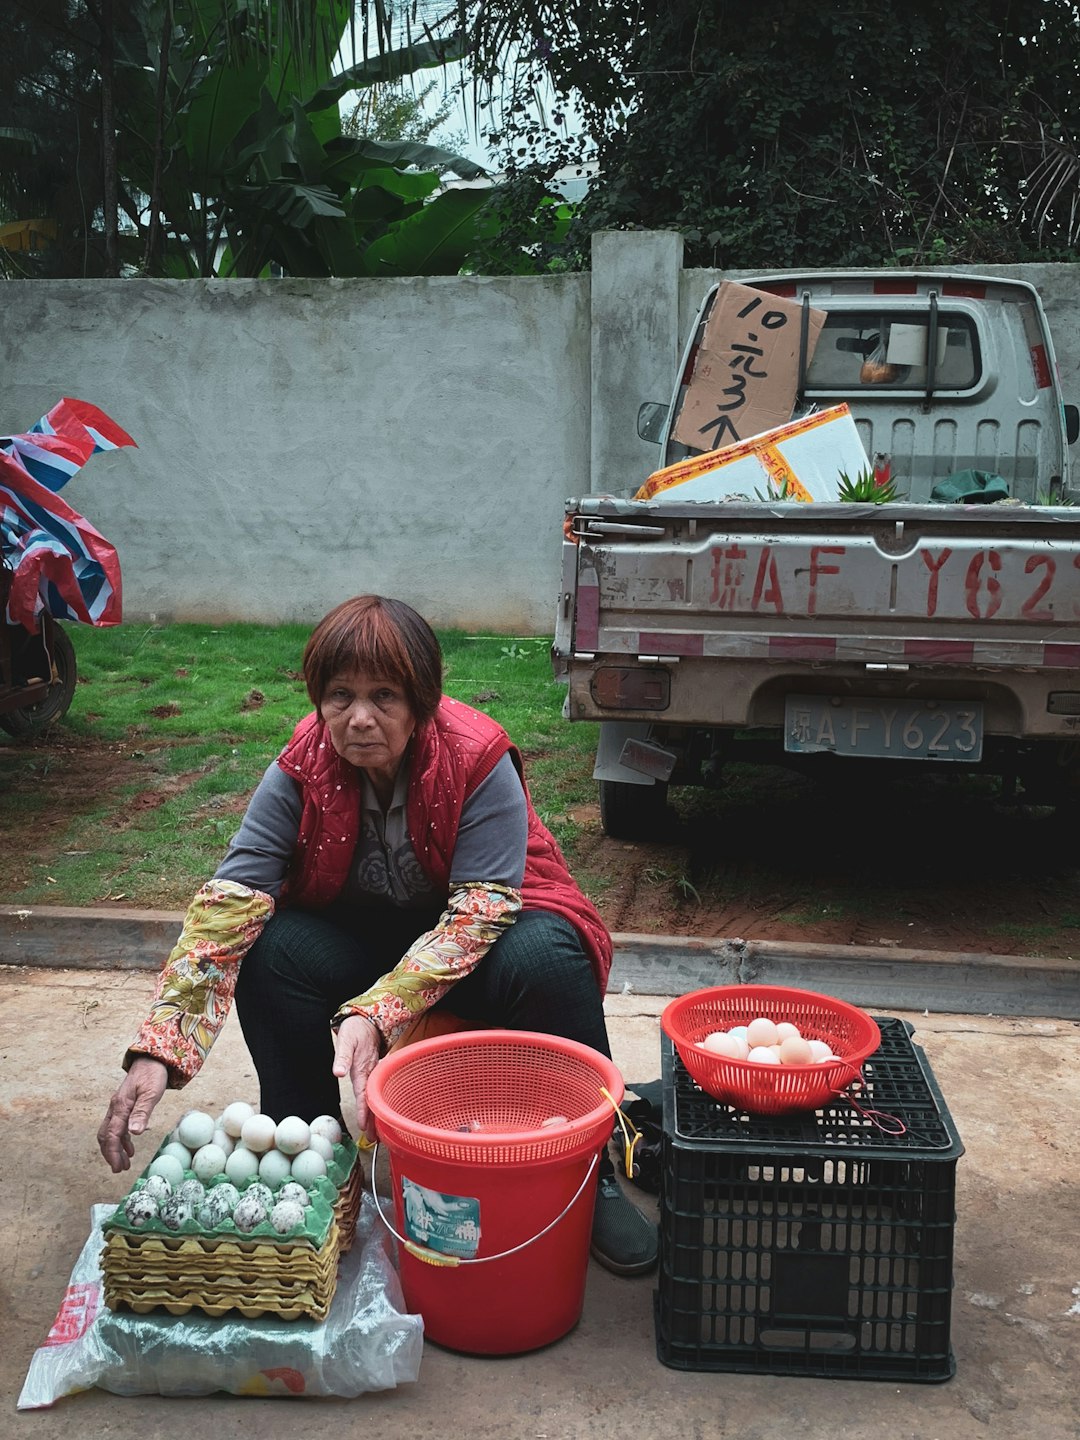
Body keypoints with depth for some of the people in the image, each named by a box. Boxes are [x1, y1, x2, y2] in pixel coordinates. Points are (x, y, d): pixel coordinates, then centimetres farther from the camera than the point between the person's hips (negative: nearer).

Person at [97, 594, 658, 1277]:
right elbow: (229, 901, -24)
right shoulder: (300, 772, -18)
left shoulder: (480, 760, -25)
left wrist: (375, 1014, -43)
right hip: (362, 936, 3)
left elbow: (480, 914, -30)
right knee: (272, 950, -26)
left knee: (544, 957, -34)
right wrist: (157, 1050, -35)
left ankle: (591, 1172, -11)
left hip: (479, 941, -2)